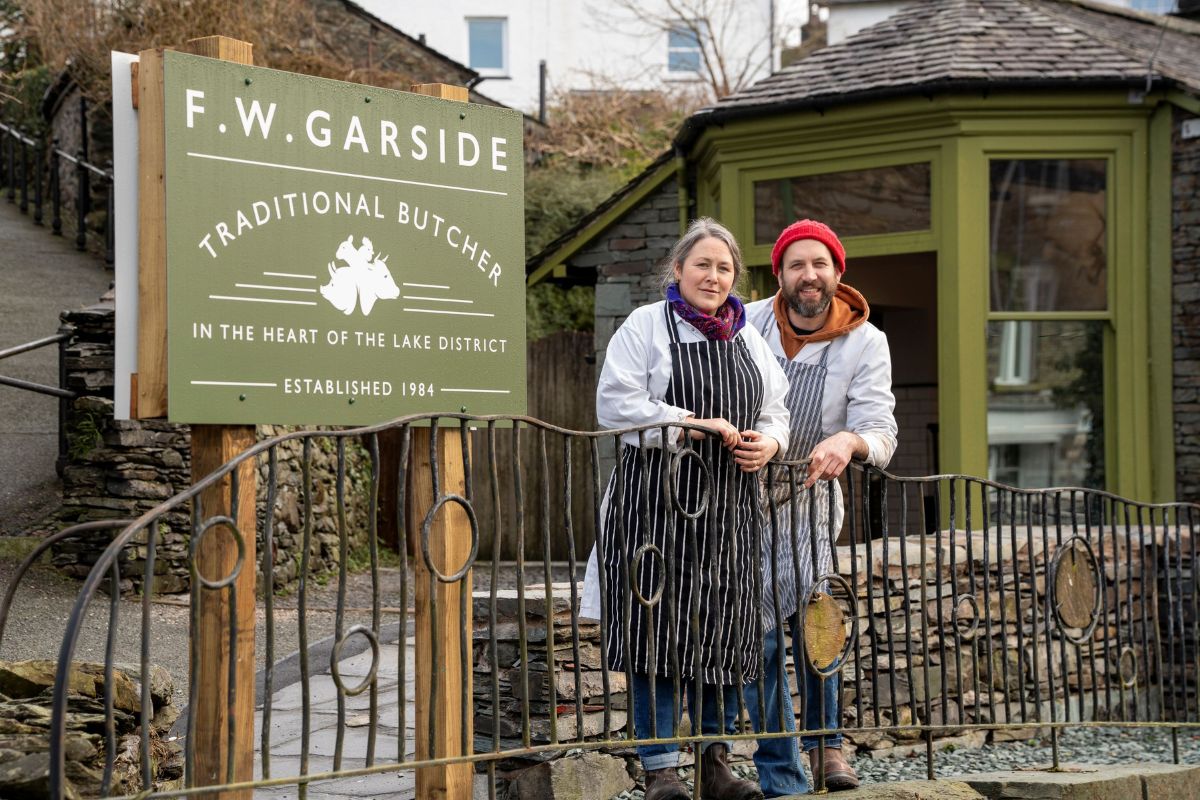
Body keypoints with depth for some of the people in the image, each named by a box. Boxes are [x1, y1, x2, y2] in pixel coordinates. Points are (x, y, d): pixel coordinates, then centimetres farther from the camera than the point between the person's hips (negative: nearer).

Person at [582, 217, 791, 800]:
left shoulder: (748, 338, 17)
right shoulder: (645, 326, 0)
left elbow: (775, 411, 20)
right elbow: (618, 405, -10)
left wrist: (767, 442, -3)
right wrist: (695, 426, -15)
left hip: (728, 510, 5)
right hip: (657, 505, -5)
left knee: (724, 633, 7)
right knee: (658, 633, -7)